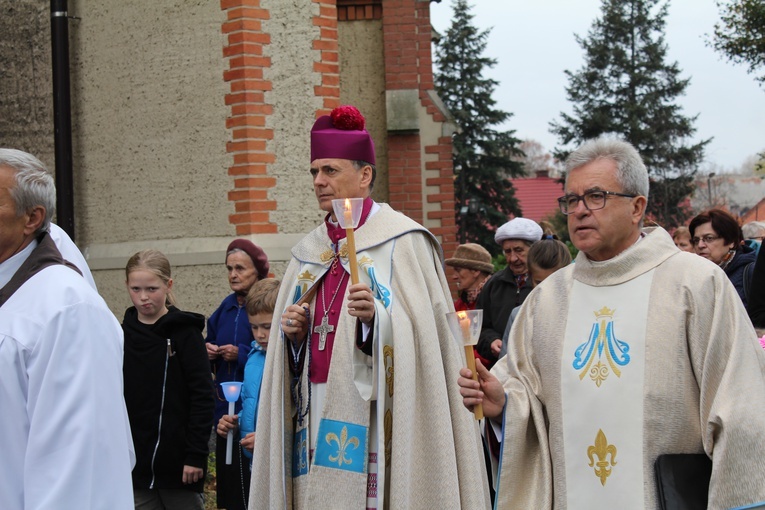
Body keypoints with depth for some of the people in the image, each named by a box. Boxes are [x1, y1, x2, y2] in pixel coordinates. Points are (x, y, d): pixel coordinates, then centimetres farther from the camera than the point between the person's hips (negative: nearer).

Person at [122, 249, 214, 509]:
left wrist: (196, 455, -13)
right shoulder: (122, 334, 8)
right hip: (135, 463, 4)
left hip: (177, 461, -4)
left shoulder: (185, 332, -5)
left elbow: (202, 397, -8)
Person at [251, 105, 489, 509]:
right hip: (315, 413, 6)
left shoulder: (401, 241, -3)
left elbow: (420, 336, -11)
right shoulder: (309, 251, 15)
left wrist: (375, 317, -27)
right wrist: (293, 334, -2)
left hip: (372, 413, -5)